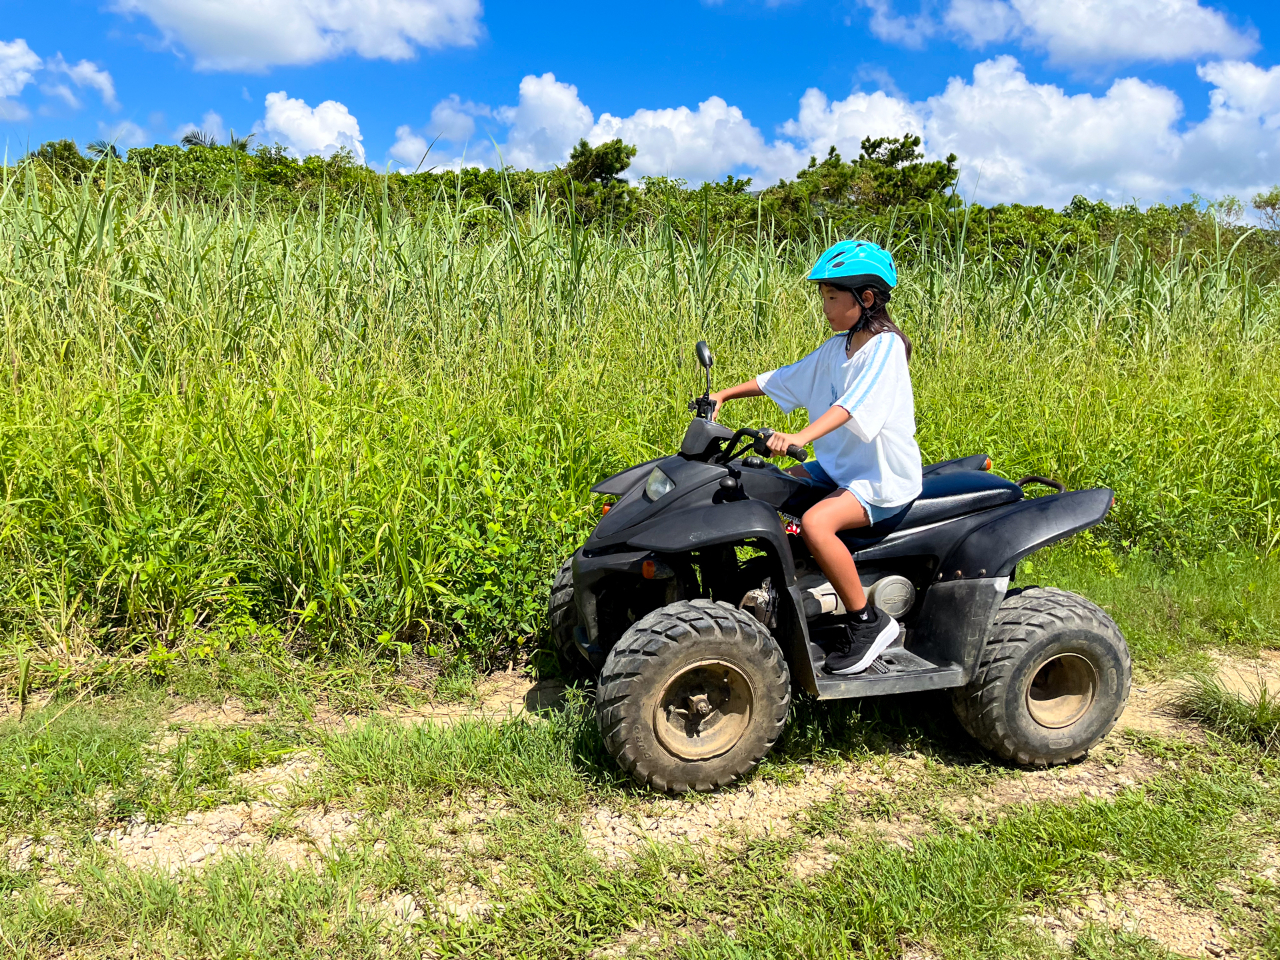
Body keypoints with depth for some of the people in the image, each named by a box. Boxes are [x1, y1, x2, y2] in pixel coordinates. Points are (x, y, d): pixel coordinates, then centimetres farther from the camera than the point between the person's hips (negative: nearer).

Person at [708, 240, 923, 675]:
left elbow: (854, 403, -32)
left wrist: (800, 437, -45)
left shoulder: (885, 346, -16)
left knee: (815, 522, -31)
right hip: (838, 466, 9)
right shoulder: (837, 348, 10)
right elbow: (783, 379, 16)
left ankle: (868, 621, -17)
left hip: (883, 479, -9)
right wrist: (723, 394, 8)